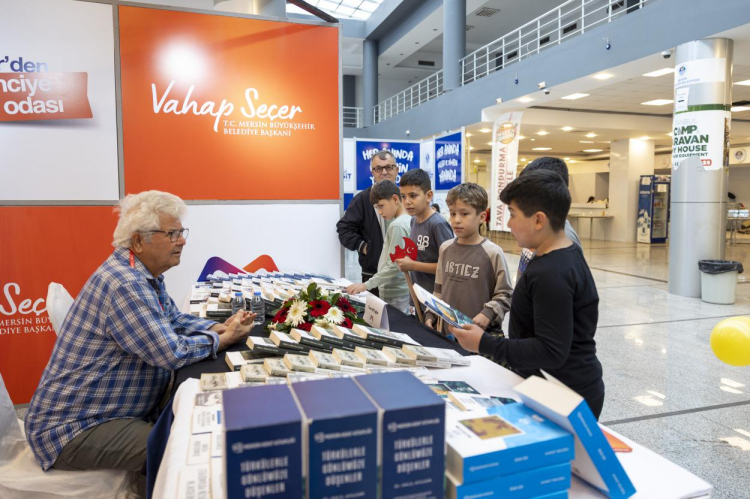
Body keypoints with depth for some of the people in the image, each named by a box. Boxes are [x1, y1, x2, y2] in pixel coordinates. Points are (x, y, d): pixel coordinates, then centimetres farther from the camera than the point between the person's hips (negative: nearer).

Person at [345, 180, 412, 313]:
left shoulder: (397, 226, -18)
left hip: (395, 295, -9)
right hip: (401, 291, 9)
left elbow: (394, 266, -21)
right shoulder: (408, 221, 9)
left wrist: (366, 285, -18)